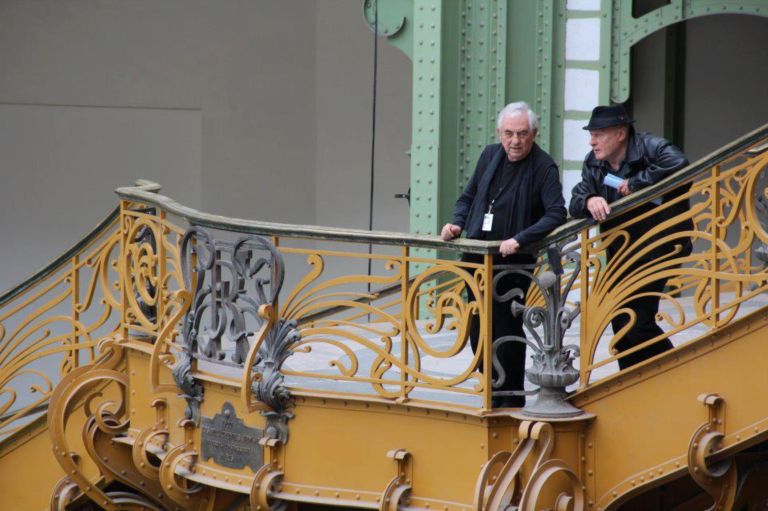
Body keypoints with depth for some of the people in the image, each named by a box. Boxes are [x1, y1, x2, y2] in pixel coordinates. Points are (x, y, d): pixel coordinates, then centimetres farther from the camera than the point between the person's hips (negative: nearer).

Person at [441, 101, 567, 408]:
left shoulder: (543, 168, -11)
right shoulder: (490, 156, 9)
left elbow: (556, 214, -20)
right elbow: (468, 197, 20)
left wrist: (520, 239, -29)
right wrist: (457, 223, 1)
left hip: (513, 263, -6)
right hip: (477, 258, 6)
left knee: (507, 333, -4)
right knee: (478, 330, 10)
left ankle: (510, 402, 7)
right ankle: (493, 393, 23)